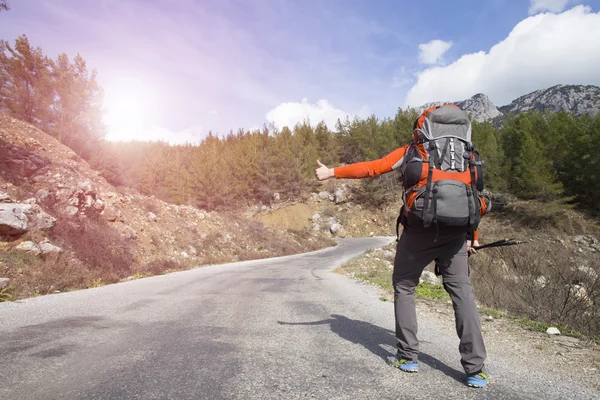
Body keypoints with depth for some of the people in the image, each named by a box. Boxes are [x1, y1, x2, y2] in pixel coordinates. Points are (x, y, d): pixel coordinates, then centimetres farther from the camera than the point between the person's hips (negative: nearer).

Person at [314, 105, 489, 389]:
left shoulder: (410, 151, 8)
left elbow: (371, 168, 2)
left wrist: (333, 172, 8)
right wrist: (472, 236, 20)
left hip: (419, 229, -3)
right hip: (455, 232, 4)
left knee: (404, 286, 12)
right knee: (461, 291, 7)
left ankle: (408, 357, 12)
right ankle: (475, 369, 2)